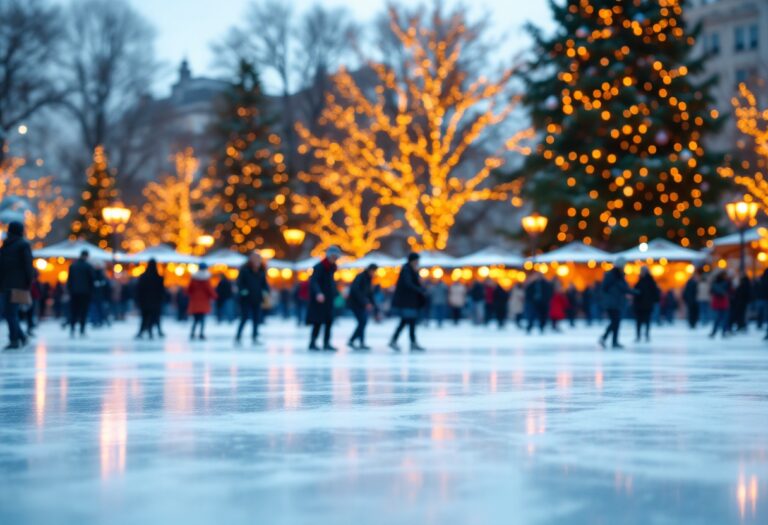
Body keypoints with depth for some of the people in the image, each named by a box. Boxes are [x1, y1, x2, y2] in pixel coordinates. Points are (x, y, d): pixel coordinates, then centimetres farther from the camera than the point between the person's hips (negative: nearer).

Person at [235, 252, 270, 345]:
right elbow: (239, 282, -9)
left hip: (257, 299, 5)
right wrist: (242, 290, -26)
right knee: (245, 317, -8)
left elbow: (264, 283, 12)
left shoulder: (262, 271, 4)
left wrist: (266, 291, -7)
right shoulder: (244, 270, -10)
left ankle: (254, 338, 17)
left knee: (256, 319, 6)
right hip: (246, 299, -5)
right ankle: (237, 337, 3)